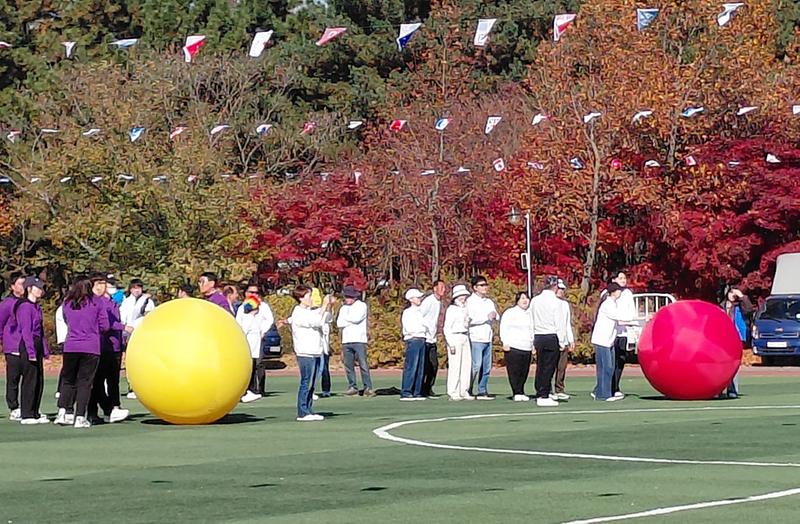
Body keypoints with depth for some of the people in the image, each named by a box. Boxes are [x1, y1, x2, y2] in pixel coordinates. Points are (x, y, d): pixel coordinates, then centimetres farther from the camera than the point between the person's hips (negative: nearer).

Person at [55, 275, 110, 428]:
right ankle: (80, 417, -3)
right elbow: (104, 326, 1)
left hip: (70, 347, 2)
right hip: (91, 347, -2)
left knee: (68, 380, 14)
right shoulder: (96, 303, 0)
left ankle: (62, 411, 2)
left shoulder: (67, 304, 8)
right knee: (85, 381, 1)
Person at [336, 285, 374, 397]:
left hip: (359, 340, -5)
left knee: (363, 365, -9)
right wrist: (351, 321, -6)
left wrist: (345, 318, 2)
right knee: (348, 365, 2)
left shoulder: (362, 306, 3)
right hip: (346, 341, 5)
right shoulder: (343, 308, 17)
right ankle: (352, 387, 9)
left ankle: (368, 388, -9)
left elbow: (357, 318, -13)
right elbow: (339, 323, 6)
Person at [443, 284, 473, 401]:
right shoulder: (451, 309, -7)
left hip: (465, 338, 8)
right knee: (455, 366, -8)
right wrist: (451, 344, -16)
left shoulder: (465, 308, 15)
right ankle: (453, 393, -5)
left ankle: (464, 392, 11)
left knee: (467, 365, 5)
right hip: (455, 337, -8)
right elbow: (447, 327, -10)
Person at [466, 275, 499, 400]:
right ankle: (468, 391, -7)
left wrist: (494, 315, -6)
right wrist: (487, 317, -11)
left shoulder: (489, 301, 20)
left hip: (487, 338, 7)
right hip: (476, 338, -7)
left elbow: (496, 317, 17)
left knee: (487, 367, 5)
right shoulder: (470, 301, -3)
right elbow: (470, 319, -15)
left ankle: (482, 391, 9)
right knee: (476, 366, -13)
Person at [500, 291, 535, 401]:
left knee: (524, 372, 2)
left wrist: (534, 344, 19)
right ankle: (517, 393, -7)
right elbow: (503, 328, -3)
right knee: (514, 371, -9)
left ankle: (521, 393, 9)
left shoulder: (530, 314, 20)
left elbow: (532, 330, 26)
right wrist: (505, 343, -11)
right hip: (513, 347, -6)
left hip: (527, 348, 6)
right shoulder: (510, 313, 2)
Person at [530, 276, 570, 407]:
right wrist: (561, 341, -3)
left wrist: (533, 341, 13)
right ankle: (544, 396, -4)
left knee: (540, 366, 11)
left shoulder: (535, 300, 6)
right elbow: (560, 323, -9)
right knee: (549, 367, -3)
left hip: (538, 337, 6)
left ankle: (539, 395, 14)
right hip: (552, 337, -6)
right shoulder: (556, 301, -10)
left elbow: (532, 321, 9)